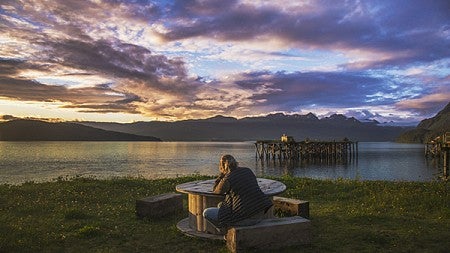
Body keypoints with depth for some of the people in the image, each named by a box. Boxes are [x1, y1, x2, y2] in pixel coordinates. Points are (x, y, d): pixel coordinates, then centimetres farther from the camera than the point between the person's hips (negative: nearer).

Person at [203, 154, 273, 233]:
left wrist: (222, 174, 5)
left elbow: (216, 191, 9)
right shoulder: (248, 170, 7)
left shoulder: (227, 179, -12)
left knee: (206, 212, 3)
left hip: (244, 218, -8)